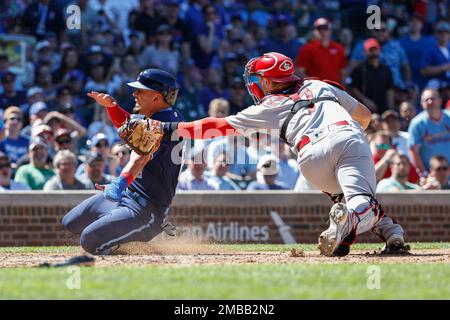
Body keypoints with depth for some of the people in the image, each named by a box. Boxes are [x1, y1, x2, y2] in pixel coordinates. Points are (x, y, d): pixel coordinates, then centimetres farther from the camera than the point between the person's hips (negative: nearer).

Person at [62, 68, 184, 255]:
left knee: (90, 241, -23)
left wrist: (121, 181, -53)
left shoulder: (164, 123, -23)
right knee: (71, 223, 16)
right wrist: (111, 105, 7)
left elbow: (142, 156, -40)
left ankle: (149, 230, 1)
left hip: (148, 208, -10)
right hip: (126, 193, 11)